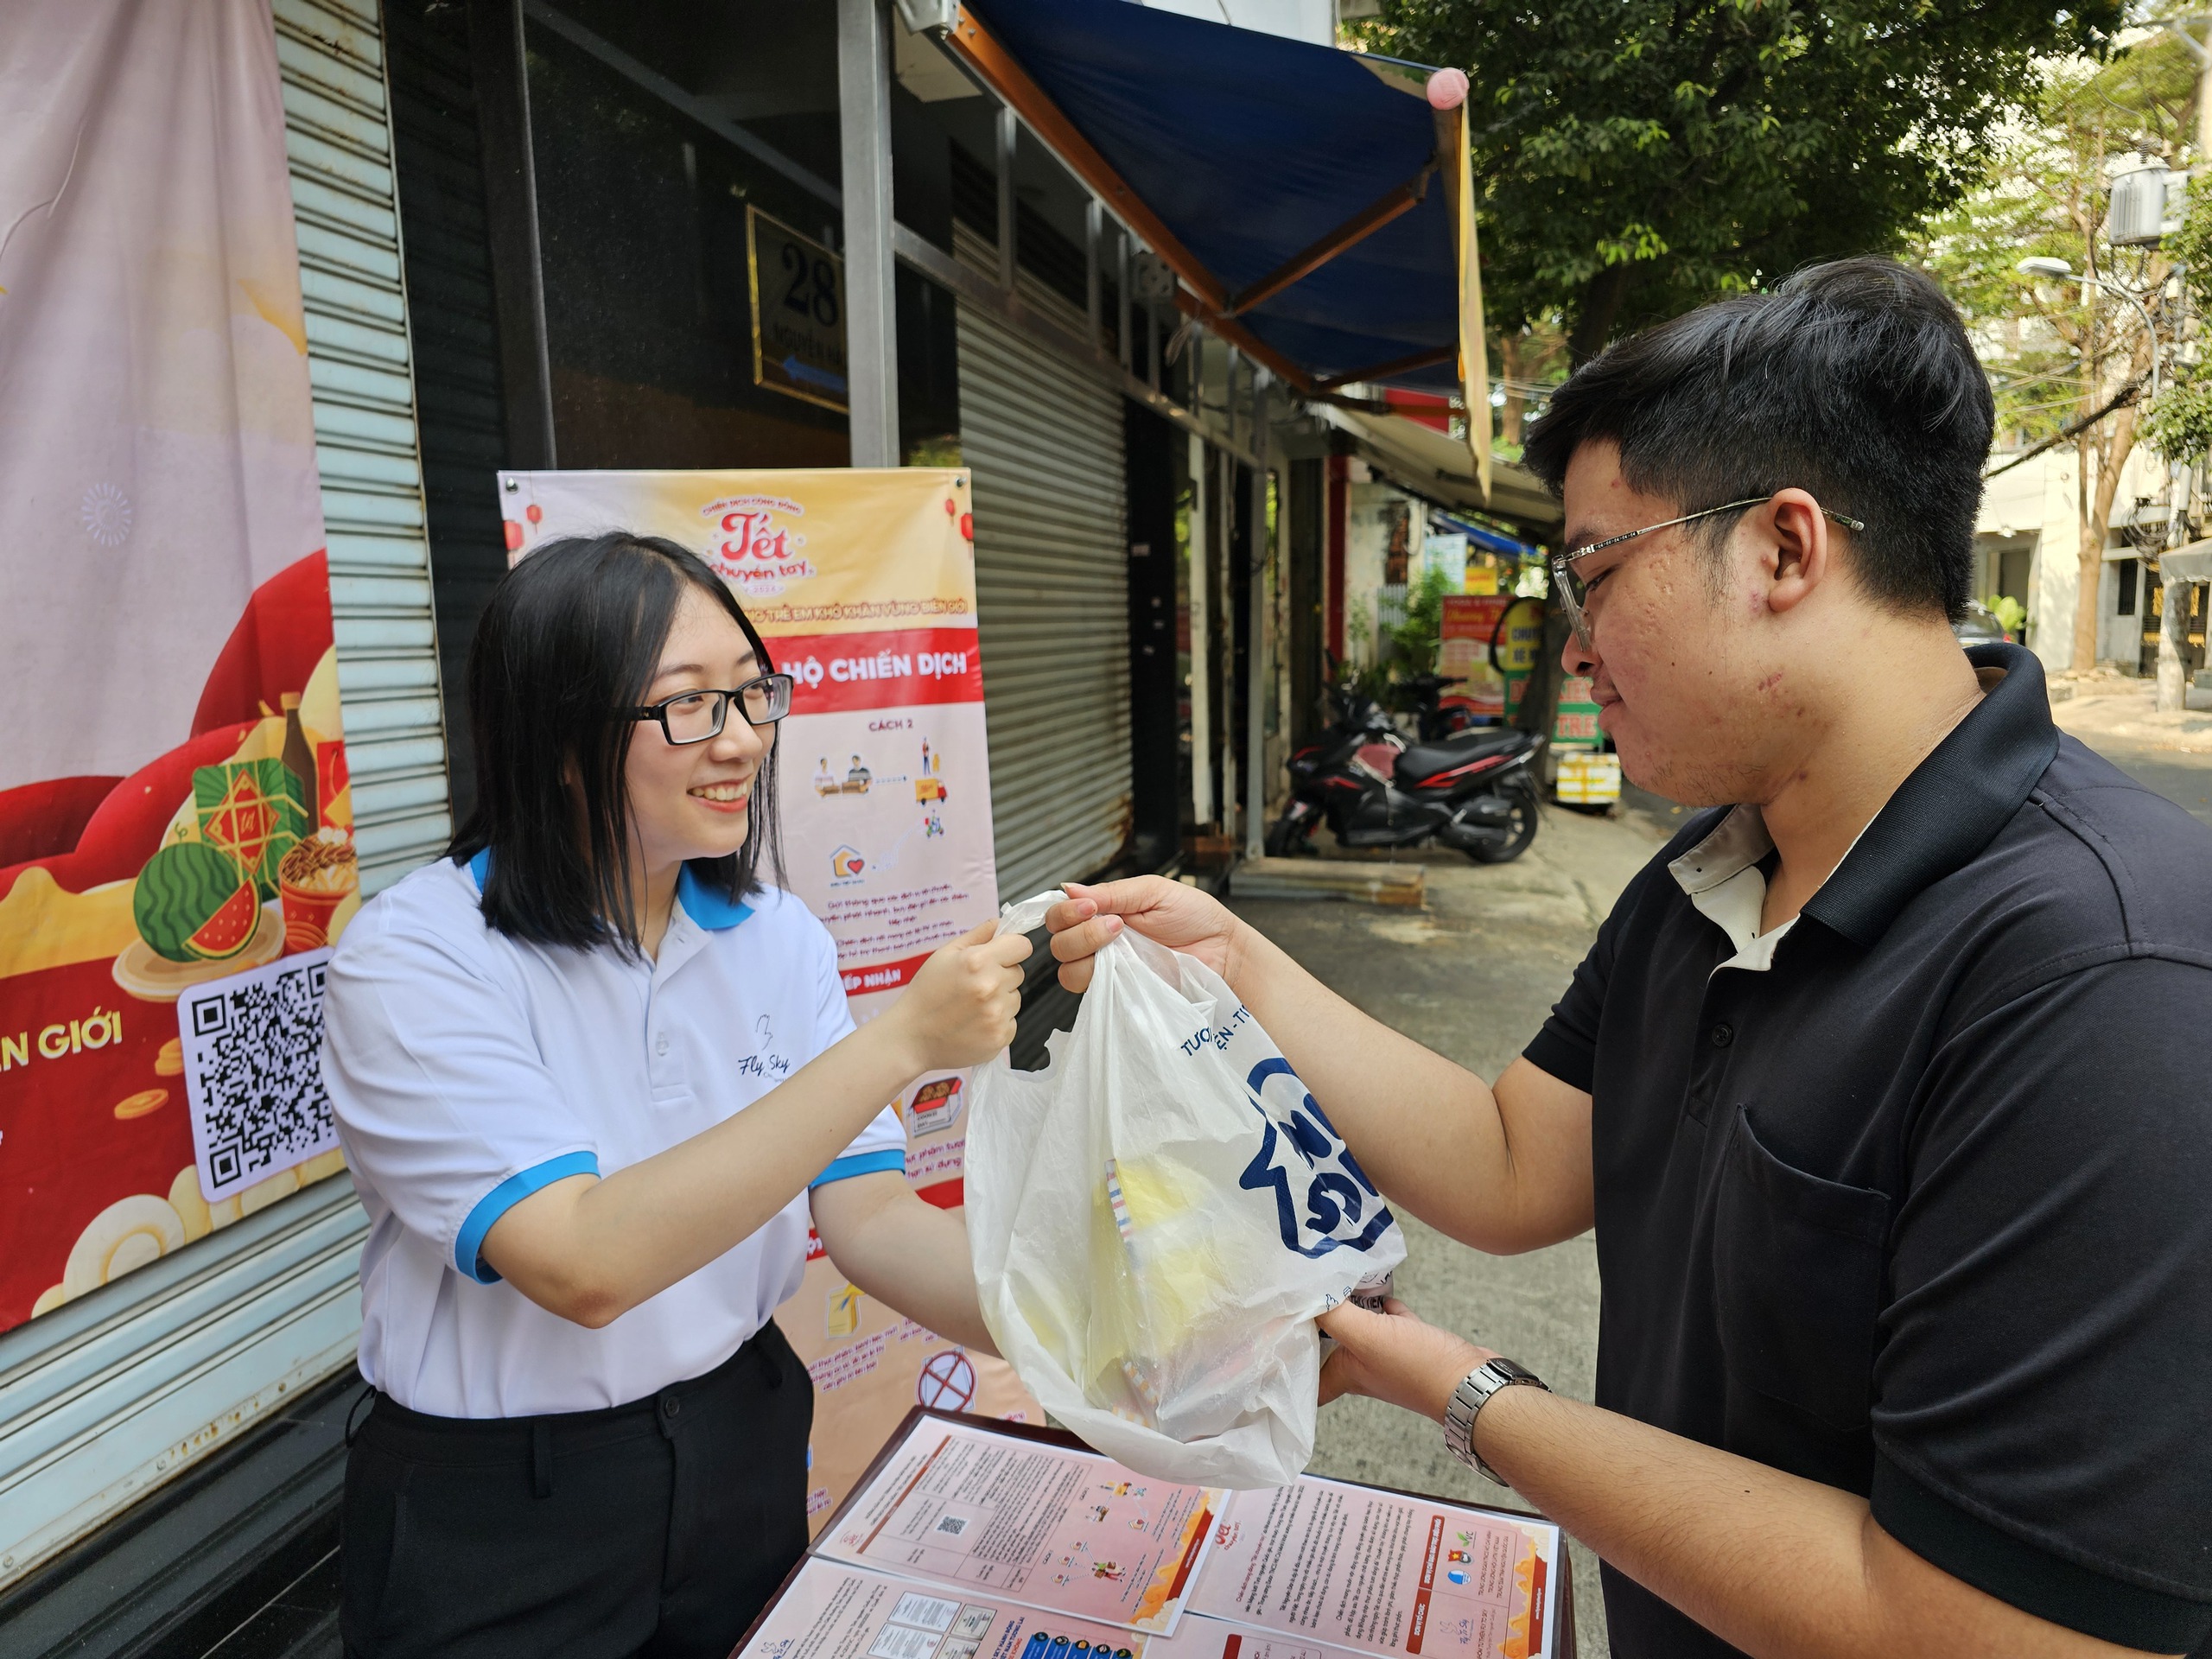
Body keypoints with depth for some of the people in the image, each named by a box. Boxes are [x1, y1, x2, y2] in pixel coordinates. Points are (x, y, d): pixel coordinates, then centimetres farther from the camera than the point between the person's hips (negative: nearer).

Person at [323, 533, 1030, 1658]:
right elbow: (586, 1265, -31)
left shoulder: (778, 940, -4)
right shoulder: (411, 961, -20)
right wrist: (898, 1043, -35)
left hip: (745, 1451, 5)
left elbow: (869, 1214, -10)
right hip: (498, 1520, -4)